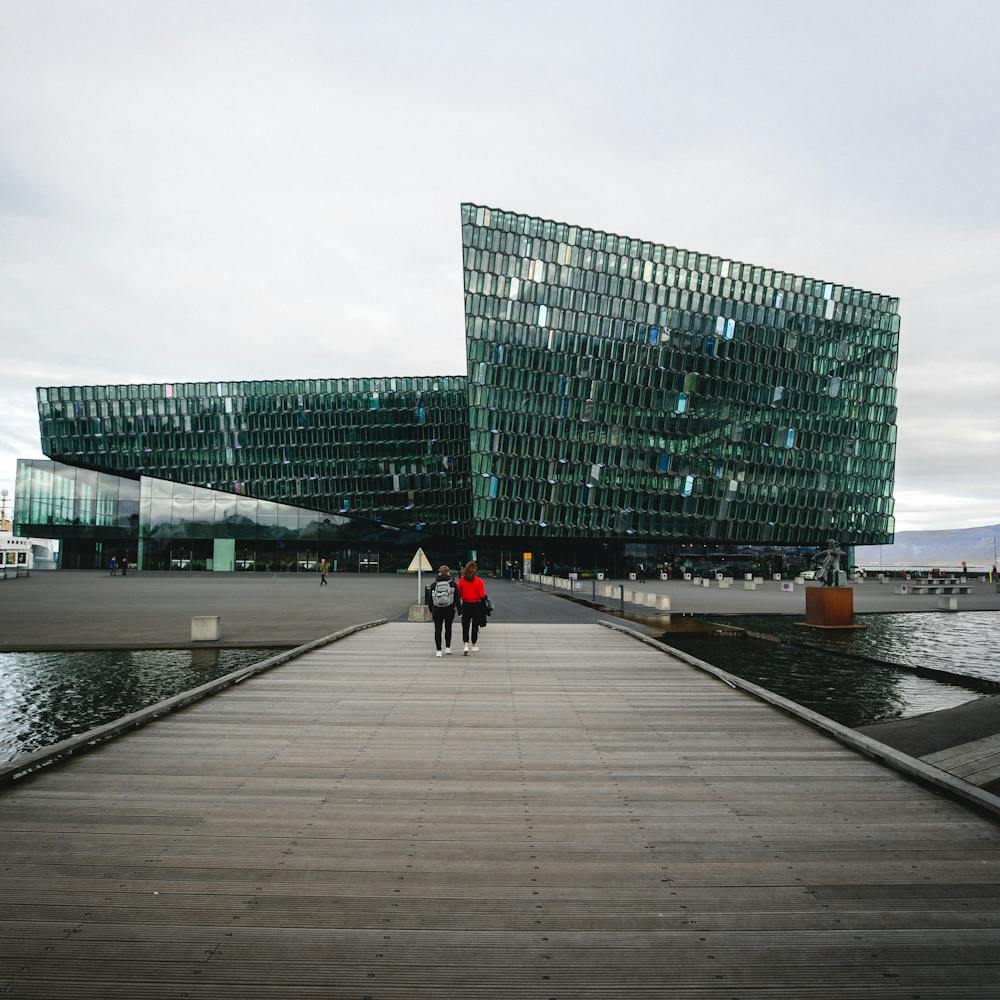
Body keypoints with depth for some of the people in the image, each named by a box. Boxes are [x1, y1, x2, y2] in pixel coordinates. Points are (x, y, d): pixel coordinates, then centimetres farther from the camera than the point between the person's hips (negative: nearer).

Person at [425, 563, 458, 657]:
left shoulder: (434, 584, 0)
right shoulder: (452, 584, -3)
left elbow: (429, 599, 3)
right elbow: (457, 598, -3)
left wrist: (431, 611, 13)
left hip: (437, 610, 0)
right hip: (449, 610, 0)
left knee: (437, 629, 5)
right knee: (448, 628, 16)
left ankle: (438, 651, 3)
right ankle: (447, 648, 16)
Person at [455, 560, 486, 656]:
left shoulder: (461, 581, -6)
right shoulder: (479, 581, -10)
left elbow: (458, 594, 0)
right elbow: (482, 596, -9)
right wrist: (484, 608, 6)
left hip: (465, 605, 1)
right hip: (477, 605, -1)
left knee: (465, 626, 4)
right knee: (475, 626, 13)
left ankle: (465, 646, -12)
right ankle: (473, 646, 24)